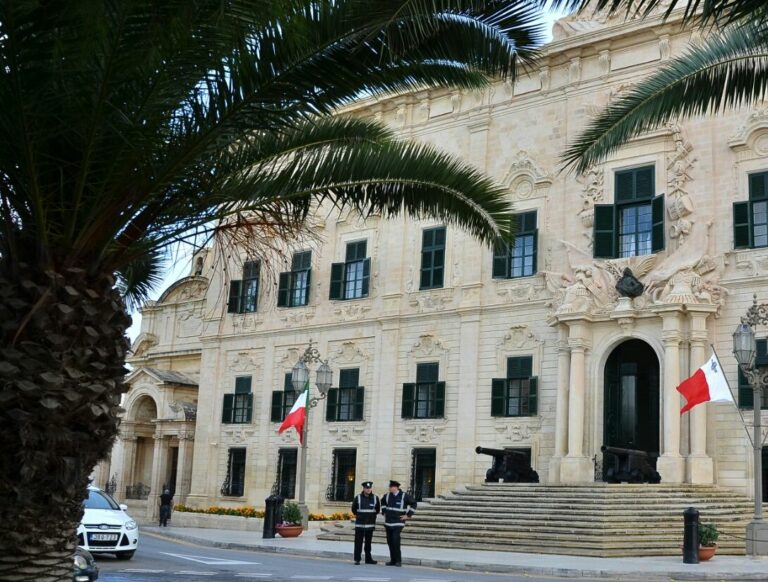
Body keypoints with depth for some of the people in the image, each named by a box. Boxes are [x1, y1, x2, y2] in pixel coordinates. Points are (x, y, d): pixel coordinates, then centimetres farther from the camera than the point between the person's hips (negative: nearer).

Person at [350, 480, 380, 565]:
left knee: (368, 542, 10)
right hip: (359, 524, -2)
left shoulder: (375, 498, 1)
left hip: (370, 524, 2)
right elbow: (353, 509, 11)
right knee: (358, 542, -3)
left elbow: (378, 509, 16)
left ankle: (368, 559, 18)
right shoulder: (358, 498, -3)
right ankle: (357, 559, 1)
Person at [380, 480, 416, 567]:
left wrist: (408, 515, -1)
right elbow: (383, 502, 29)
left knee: (395, 541, -15)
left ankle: (398, 560, -5)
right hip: (388, 522, 5)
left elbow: (413, 503, 0)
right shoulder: (387, 496, 7)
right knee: (390, 542, 5)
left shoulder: (404, 496, -7)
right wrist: (384, 512, 20)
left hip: (398, 523, -5)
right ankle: (393, 560, 15)